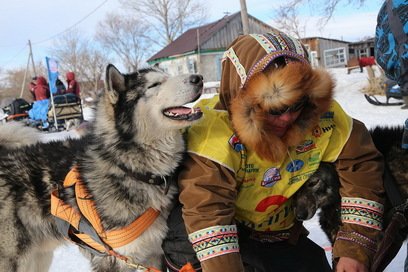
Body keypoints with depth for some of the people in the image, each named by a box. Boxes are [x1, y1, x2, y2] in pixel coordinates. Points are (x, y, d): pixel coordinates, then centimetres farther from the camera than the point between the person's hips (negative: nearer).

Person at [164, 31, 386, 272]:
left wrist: (355, 250, -17)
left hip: (278, 235, 5)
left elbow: (362, 164, -11)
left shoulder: (322, 115, -18)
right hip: (222, 233, -4)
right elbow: (207, 210, -36)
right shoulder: (214, 127, -32)